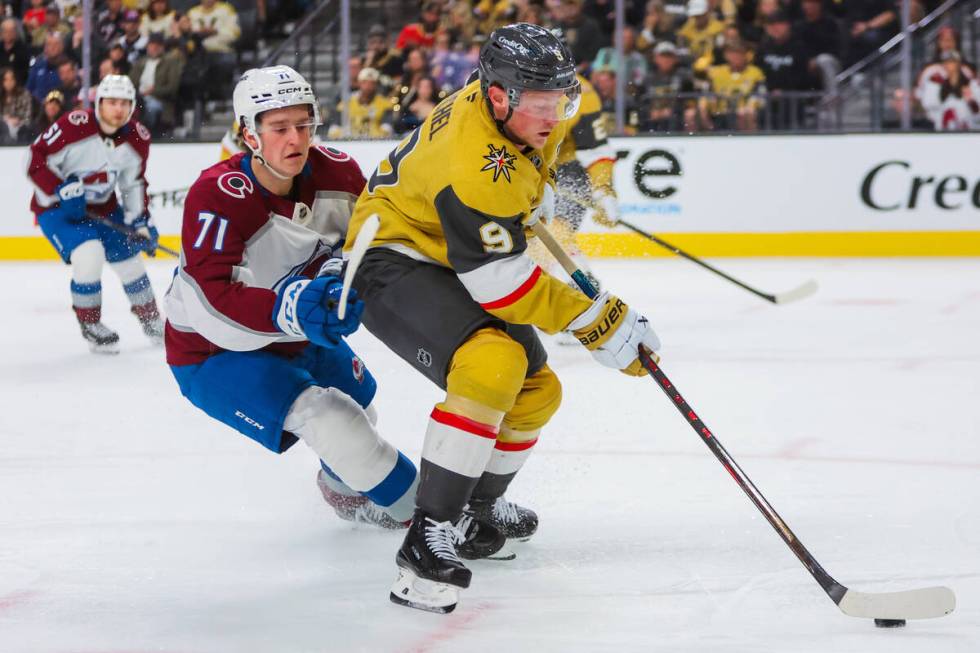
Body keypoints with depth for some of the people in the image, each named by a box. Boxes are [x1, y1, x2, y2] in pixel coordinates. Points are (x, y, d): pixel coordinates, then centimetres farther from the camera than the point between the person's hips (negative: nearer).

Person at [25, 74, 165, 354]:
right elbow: (36, 160, -22)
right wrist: (62, 191, -28)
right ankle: (90, 324, -4)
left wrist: (140, 221, -2)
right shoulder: (73, 126, -27)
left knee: (130, 261, 8)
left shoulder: (137, 139, -8)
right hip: (57, 207, -6)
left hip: (103, 208, 6)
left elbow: (134, 183, 6)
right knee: (89, 255, -26)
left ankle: (151, 320, 35)